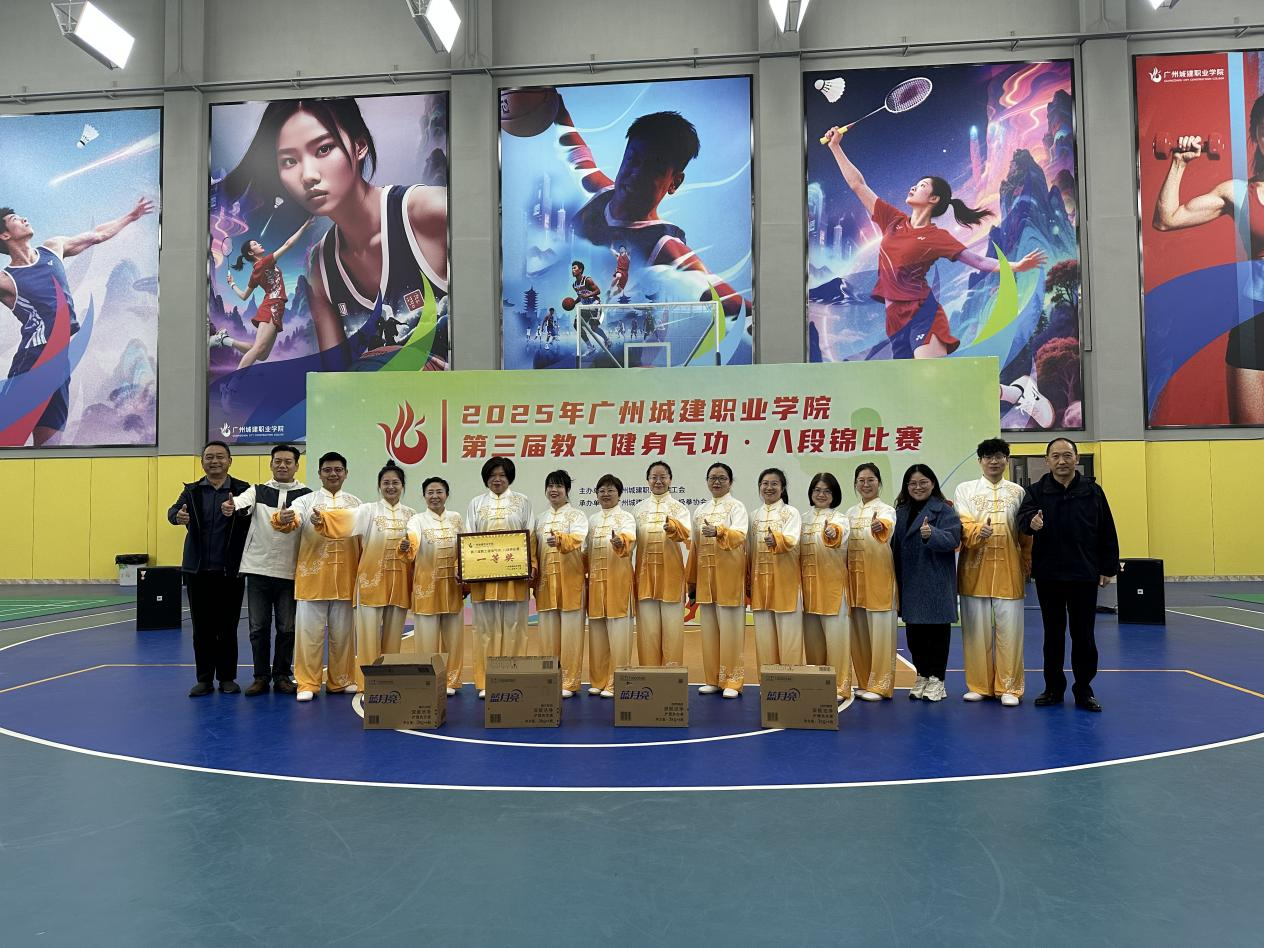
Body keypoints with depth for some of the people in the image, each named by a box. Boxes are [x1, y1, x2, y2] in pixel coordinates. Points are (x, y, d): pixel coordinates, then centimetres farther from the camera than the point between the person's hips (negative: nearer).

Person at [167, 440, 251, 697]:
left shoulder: (243, 490, 0)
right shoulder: (192, 491, 7)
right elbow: (173, 510, -8)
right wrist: (179, 516, -31)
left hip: (230, 570, -2)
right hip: (198, 570, 2)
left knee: (228, 627, 6)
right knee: (202, 627, 8)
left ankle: (227, 677, 17)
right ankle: (204, 678, 18)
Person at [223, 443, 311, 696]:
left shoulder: (305, 494, 3)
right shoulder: (258, 490, 7)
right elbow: (244, 500, -16)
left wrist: (291, 518, -40)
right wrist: (231, 505, -40)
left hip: (290, 571, -1)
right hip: (258, 569, 1)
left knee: (287, 628, 6)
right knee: (258, 627, 7)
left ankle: (281, 676, 20)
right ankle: (261, 676, 20)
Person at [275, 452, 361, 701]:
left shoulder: (356, 504, 10)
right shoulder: (306, 501, 3)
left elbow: (365, 540, 11)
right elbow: (291, 521, -16)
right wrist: (283, 519, -40)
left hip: (346, 579, 2)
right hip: (312, 577, -2)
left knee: (343, 632, 10)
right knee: (309, 632, 1)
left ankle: (340, 681, 22)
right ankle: (307, 683, 11)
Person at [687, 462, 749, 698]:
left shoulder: (737, 507, -1)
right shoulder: (700, 511, 15)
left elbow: (739, 536, -20)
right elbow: (694, 546, 14)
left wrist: (718, 532, -40)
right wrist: (692, 581, 12)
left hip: (729, 576, -5)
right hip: (705, 576, 5)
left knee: (730, 628, -3)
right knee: (709, 628, 7)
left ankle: (733, 681, 4)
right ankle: (713, 679, 16)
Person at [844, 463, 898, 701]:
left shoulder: (886, 509, -4)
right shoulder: (850, 512, 14)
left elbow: (887, 528, -27)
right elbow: (845, 542, 10)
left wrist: (880, 527, -52)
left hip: (878, 576, -5)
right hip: (855, 577, 6)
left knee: (879, 630, -2)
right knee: (859, 631, 9)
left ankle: (880, 685, 5)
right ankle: (864, 683, 18)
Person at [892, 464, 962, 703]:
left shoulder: (944, 510, -7)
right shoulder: (901, 511, 13)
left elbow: (952, 539, -20)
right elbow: (896, 545, 16)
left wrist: (931, 535, -37)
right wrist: (896, 579, 9)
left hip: (935, 584, -6)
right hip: (909, 583, 6)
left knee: (936, 630, 2)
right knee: (914, 631, 11)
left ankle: (936, 679, 12)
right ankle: (922, 676, 24)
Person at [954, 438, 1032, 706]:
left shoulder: (1017, 491, 12)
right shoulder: (965, 489, 8)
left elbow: (1026, 534, 12)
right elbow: (963, 523, -6)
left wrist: (1028, 565, 7)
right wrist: (977, 531, -26)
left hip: (1008, 571, 1)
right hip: (975, 569, 0)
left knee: (1009, 629, 0)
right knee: (976, 629, 4)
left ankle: (1009, 687, 9)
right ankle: (979, 685, 14)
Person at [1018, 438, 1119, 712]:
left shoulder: (1092, 491, 1)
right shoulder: (1037, 491, 1)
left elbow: (1107, 533, 3)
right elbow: (1024, 515, -17)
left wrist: (1108, 568, 1)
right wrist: (1031, 522, -41)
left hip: (1084, 576, 0)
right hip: (1048, 576, 1)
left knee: (1083, 635, 6)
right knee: (1053, 635, 11)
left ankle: (1083, 690, 19)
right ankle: (1053, 688, 22)